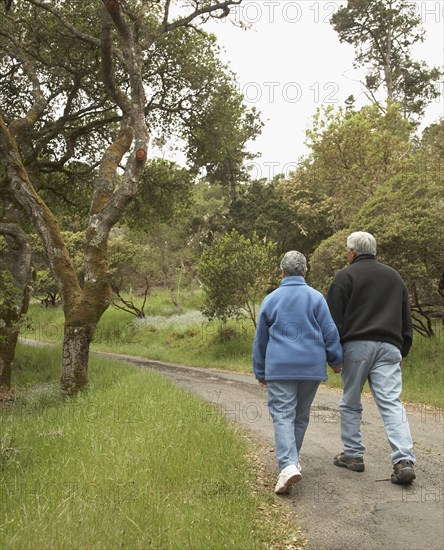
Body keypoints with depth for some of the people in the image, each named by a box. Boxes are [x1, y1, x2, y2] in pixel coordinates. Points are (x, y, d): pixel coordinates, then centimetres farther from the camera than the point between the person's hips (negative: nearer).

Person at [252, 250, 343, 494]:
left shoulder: (271, 299, 5)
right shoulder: (316, 297, 1)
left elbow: (260, 339, 10)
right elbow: (330, 331, 0)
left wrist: (260, 371, 20)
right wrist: (335, 359, 14)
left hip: (280, 367, -1)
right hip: (312, 366, 1)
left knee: (283, 415, -6)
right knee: (301, 415, 15)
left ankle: (288, 465, -23)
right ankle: (291, 460, 27)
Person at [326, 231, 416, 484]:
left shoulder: (345, 276, 2)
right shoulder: (394, 276, 18)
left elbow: (334, 319, -3)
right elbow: (406, 320, 22)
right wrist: (403, 351, 25)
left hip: (357, 346, -3)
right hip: (389, 347, 4)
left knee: (351, 404, 10)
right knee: (392, 403, -3)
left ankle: (353, 455, 17)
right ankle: (405, 460, -13)